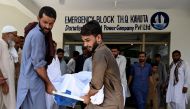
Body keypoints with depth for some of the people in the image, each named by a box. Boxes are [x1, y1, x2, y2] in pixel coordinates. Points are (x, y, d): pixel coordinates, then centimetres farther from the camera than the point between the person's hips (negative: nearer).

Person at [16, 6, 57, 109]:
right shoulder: (38, 35, -18)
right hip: (33, 82, -9)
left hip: (32, 80, 9)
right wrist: (48, 83, -9)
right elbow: (38, 64, -19)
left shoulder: (40, 32, 12)